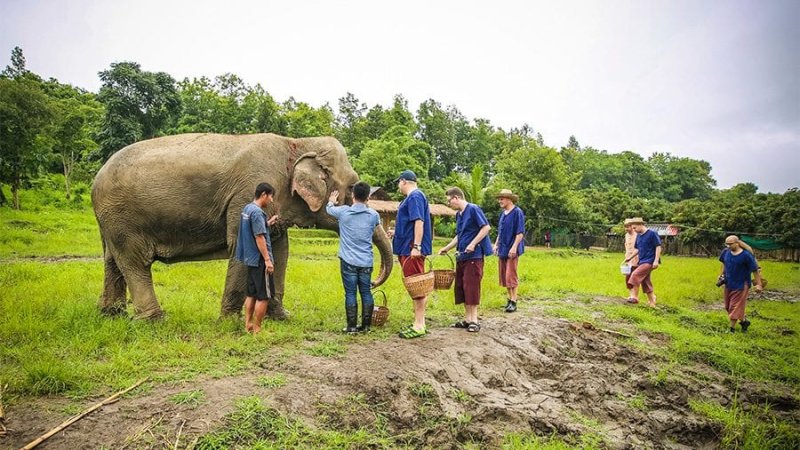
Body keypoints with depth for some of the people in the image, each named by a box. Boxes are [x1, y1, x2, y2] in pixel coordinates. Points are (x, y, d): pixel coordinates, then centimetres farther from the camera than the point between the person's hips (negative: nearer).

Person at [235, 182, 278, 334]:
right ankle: (257, 329, 4)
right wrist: (267, 259, -21)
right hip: (259, 260, -10)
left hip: (250, 259, 10)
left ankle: (248, 325, 21)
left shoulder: (247, 208, 11)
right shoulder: (257, 212, -18)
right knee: (263, 296, -2)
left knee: (251, 294, 15)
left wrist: (268, 223, 20)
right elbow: (259, 237, -22)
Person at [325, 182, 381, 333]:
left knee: (350, 293, 2)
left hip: (348, 261, -2)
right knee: (366, 293, 9)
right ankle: (366, 325, 14)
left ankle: (352, 326, 5)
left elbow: (329, 209, 17)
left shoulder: (343, 211, -5)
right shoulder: (374, 215, 0)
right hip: (366, 261, 2)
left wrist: (331, 201, 42)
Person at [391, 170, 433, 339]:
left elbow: (419, 222, -21)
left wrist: (416, 247, -26)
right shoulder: (412, 197, 18)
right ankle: (419, 322, 21)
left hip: (412, 250, -10)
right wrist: (398, 232, 40)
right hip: (408, 248, 10)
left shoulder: (415, 197, -12)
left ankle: (419, 326, -1)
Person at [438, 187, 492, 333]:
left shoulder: (473, 209, -10)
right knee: (462, 288, 8)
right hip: (461, 256, 8)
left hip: (474, 255, -8)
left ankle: (474, 320, 3)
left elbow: (486, 227, -16)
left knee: (472, 287, -6)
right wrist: (446, 248, 20)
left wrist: (473, 244, -20)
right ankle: (467, 319, 16)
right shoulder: (458, 215, 15)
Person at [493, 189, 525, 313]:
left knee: (511, 276, -6)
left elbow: (520, 232, -15)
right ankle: (510, 298, 23)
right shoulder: (503, 213, 12)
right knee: (504, 276, 12)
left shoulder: (517, 212, -11)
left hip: (511, 250, -8)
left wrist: (514, 247, -21)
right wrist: (496, 244, 16)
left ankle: (513, 302, 1)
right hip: (502, 249, 8)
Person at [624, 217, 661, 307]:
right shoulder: (638, 236, 12)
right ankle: (652, 303, 21)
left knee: (635, 275, -22)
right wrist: (630, 257, 13)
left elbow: (658, 247, -11)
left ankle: (634, 297, -18)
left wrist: (656, 260, -17)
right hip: (642, 262, 8)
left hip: (649, 262, -8)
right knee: (646, 283, 11)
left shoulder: (652, 234, -10)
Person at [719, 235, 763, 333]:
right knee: (728, 307, 16)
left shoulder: (746, 255, -19)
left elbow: (755, 270, -15)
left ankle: (732, 329, 7)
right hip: (728, 284, 7)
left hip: (741, 285, -7)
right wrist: (721, 275, 11)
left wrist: (758, 284, -16)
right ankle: (744, 321, 37)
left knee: (735, 307, -2)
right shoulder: (726, 252, -3)